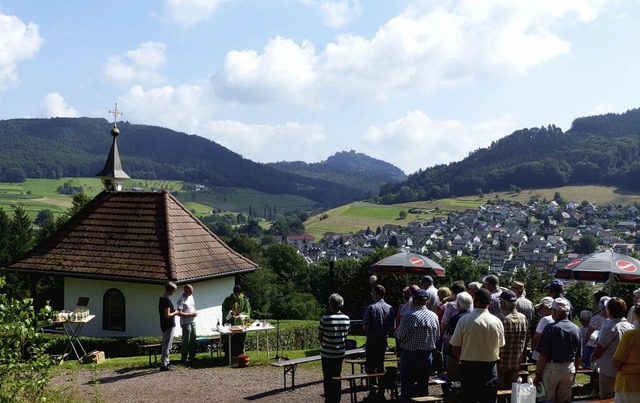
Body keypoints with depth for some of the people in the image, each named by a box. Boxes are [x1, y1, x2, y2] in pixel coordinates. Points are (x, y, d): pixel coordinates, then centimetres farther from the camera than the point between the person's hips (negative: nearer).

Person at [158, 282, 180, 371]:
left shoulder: (161, 299, 9)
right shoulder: (167, 300, -20)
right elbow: (167, 315, -24)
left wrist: (174, 312, 16)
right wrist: (175, 313, -8)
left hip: (164, 325, 10)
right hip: (169, 326, -10)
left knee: (165, 345, 16)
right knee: (167, 346, -3)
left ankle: (164, 363, 22)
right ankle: (164, 365, 1)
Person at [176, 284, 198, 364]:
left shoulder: (191, 296, 10)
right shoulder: (181, 300, -16)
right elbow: (180, 313, -20)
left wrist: (195, 312, 0)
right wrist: (191, 314, -19)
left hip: (192, 322, 8)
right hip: (185, 323, -8)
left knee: (193, 340, 13)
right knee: (186, 341, -3)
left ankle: (192, 356, 22)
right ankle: (184, 358, 5)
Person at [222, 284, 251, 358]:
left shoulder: (244, 300, 0)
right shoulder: (228, 299, -1)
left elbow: (248, 310, 1)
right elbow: (224, 309, 5)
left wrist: (241, 315, -15)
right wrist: (230, 312, -13)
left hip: (240, 323, 1)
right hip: (230, 322, -1)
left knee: (240, 340, 4)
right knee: (230, 340, -2)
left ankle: (239, 354, 14)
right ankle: (229, 355, 5)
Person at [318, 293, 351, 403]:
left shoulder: (325, 319, -17)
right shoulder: (346, 319, -3)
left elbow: (319, 336, -7)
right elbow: (346, 335, 5)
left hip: (327, 354, -4)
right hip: (340, 353, 4)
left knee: (328, 379, 6)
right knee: (337, 378, 16)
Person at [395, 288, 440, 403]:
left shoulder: (408, 317, -18)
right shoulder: (434, 316, -1)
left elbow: (400, 337, -12)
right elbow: (437, 336, 7)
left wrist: (396, 332, 8)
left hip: (410, 355, -5)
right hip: (428, 355, 5)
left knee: (407, 386, 2)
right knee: (423, 386, 14)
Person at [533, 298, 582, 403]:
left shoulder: (551, 328, -13)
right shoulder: (576, 329, 2)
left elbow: (543, 355, -15)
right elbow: (578, 356, 9)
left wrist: (538, 374, -7)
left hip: (552, 368, -4)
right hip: (569, 369, 5)